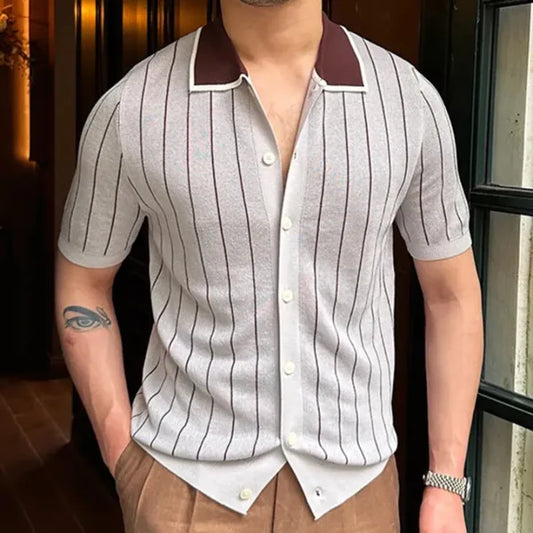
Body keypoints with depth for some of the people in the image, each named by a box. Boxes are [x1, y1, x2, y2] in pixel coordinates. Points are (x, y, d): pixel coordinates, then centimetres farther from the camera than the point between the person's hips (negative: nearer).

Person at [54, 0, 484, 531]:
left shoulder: (409, 100, -7)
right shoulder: (130, 108, -10)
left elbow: (452, 293, 3)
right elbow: (82, 283, 3)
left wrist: (447, 485, 0)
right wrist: (124, 465, -2)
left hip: (351, 483, 2)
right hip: (186, 482, -1)